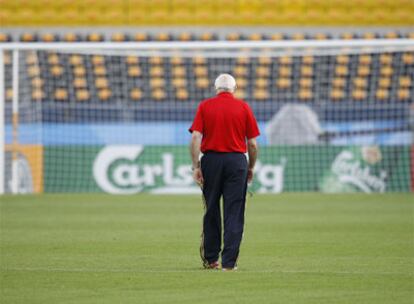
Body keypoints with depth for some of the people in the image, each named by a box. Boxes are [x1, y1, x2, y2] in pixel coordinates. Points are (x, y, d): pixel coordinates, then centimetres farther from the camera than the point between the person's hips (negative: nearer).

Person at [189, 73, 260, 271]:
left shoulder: (205, 106, 3)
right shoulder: (243, 107, 3)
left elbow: (196, 138, -6)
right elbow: (252, 143, 2)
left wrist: (196, 166, -6)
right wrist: (251, 168, 13)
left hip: (211, 159, 1)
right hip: (237, 160, -1)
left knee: (211, 212, 12)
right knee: (234, 214, 1)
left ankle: (210, 259, 19)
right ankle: (229, 262, -4)